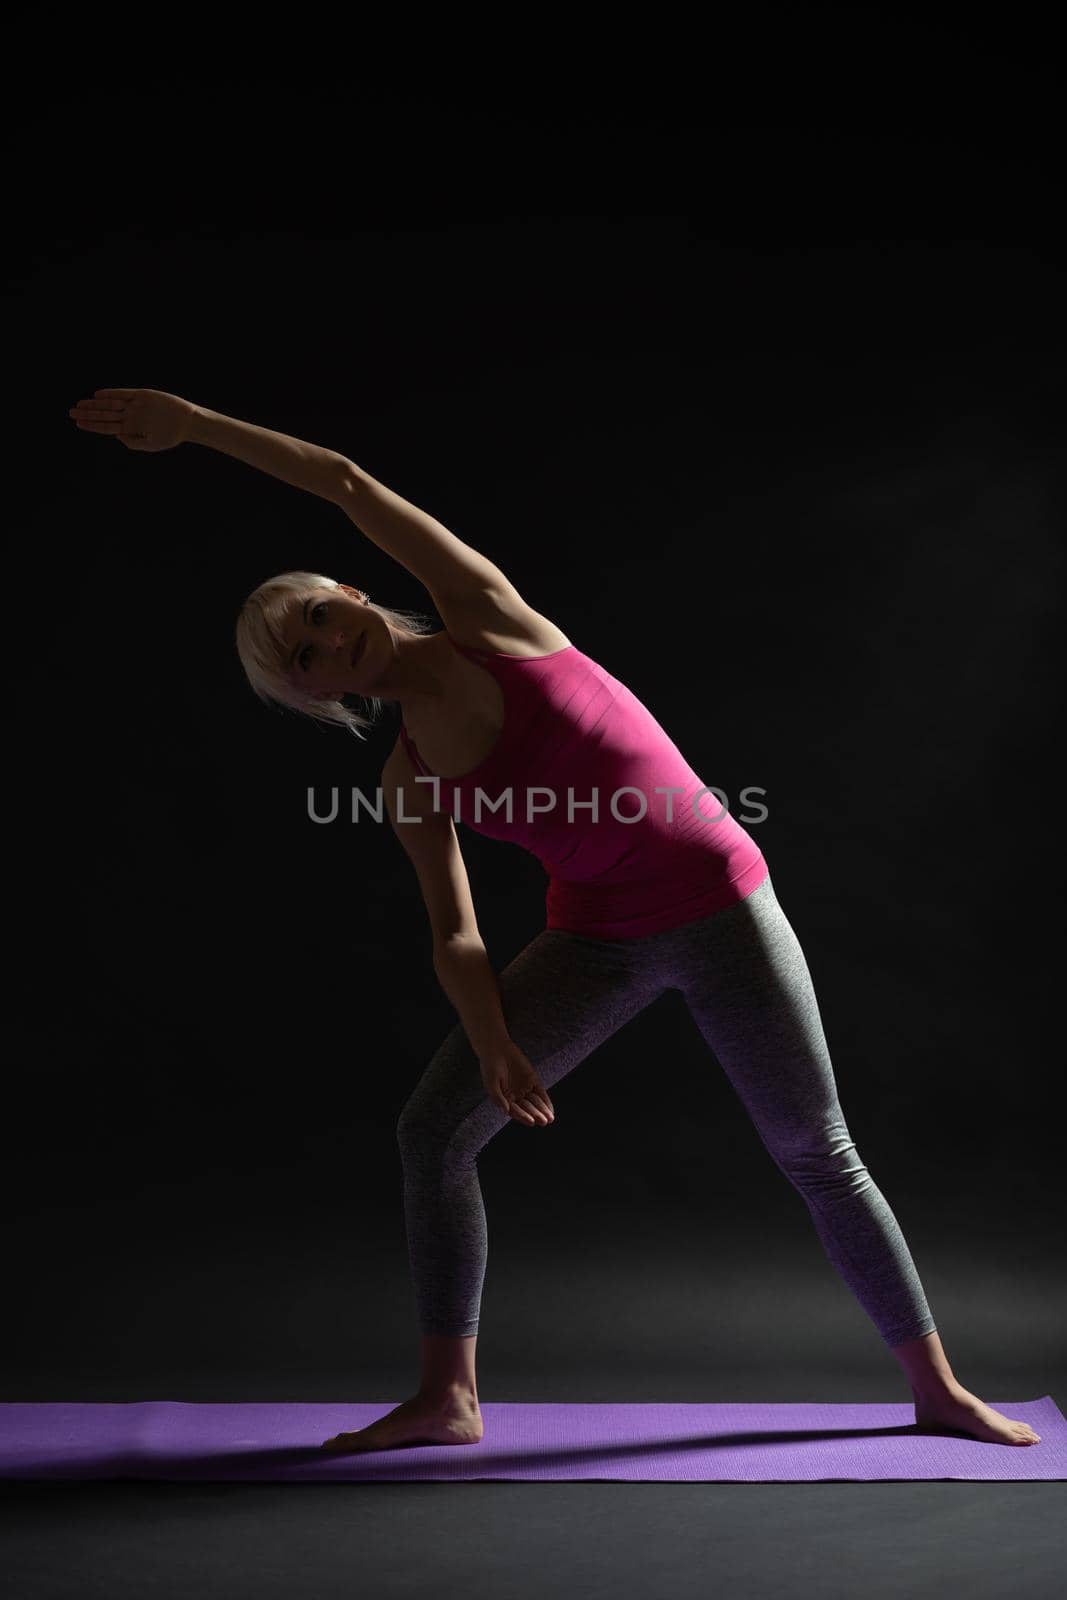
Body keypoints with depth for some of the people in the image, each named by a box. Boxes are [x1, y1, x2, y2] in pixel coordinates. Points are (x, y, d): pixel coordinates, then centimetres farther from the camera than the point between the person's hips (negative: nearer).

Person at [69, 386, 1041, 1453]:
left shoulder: (484, 613, -6)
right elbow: (454, 935, -2)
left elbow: (348, 484, -11)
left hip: (716, 903, -4)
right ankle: (447, 1398, 11)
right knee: (433, 1129, -3)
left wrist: (192, 421, -6)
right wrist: (493, 1041, -19)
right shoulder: (409, 779, 2)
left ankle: (934, 1386, 23)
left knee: (815, 1152, 4)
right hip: (597, 937, 4)